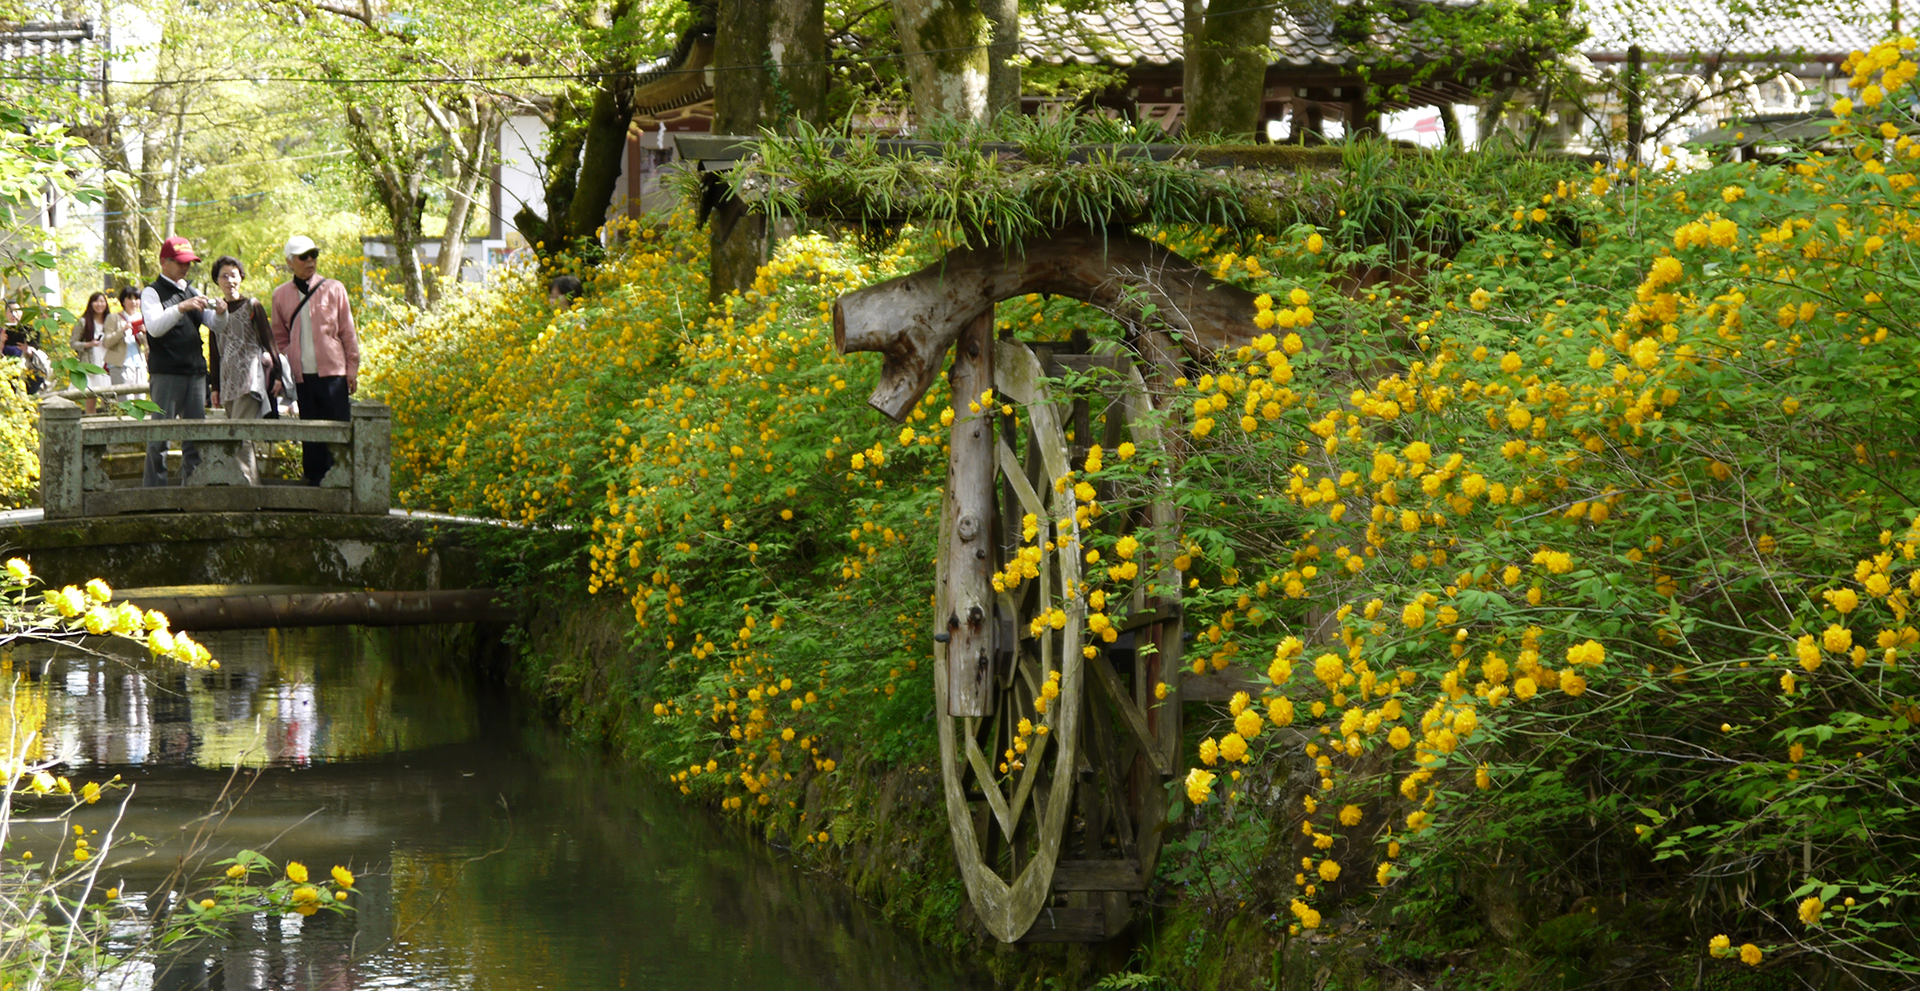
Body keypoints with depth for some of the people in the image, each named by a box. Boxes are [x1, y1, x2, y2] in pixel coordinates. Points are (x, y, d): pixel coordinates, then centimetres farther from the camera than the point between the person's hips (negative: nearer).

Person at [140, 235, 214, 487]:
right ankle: (154, 491, -5)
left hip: (195, 371, 6)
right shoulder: (152, 293, 1)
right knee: (160, 435, -6)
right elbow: (155, 327, -15)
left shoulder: (192, 292, 19)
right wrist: (181, 308, -27)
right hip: (166, 373, -6)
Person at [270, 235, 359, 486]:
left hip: (332, 371, -2)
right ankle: (314, 479, 10)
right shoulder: (281, 294, 11)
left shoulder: (333, 288, 6)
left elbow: (348, 332, 7)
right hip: (301, 374, 2)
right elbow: (280, 336, 19)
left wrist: (352, 370, 3)